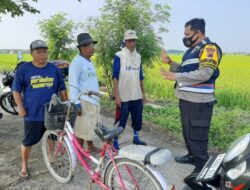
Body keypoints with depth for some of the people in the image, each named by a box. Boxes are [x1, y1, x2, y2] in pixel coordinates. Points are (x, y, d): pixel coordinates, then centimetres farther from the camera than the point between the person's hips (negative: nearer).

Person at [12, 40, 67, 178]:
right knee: (28, 141, 9)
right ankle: (24, 165, 31)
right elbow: (16, 90, 1)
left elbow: (62, 88, 11)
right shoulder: (23, 69, -3)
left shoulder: (54, 69, 4)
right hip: (32, 114, -2)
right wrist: (20, 107, -6)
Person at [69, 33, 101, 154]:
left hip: (93, 100, 9)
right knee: (82, 128, 0)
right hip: (84, 102, -9)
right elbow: (73, 84, -19)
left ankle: (91, 147, 37)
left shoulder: (89, 62, 16)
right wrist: (76, 103, -23)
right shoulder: (77, 62, -14)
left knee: (91, 126, 20)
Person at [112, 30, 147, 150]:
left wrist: (143, 93, 13)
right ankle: (115, 142, 17)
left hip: (137, 95, 6)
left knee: (137, 118, 15)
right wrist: (117, 95, -14)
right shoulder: (119, 55, -8)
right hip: (124, 96, -5)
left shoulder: (138, 56, 9)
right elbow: (115, 77, -9)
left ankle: (136, 138, 34)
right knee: (121, 120, 1)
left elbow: (140, 77, 14)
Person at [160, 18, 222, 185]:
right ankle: (192, 156, 39)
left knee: (197, 136, -4)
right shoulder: (192, 50, 18)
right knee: (187, 131, 21)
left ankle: (202, 167, 11)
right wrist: (171, 63, 9)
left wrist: (175, 76, -24)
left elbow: (204, 74, -24)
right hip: (187, 100, 10)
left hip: (199, 102, -10)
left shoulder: (209, 48, -12)